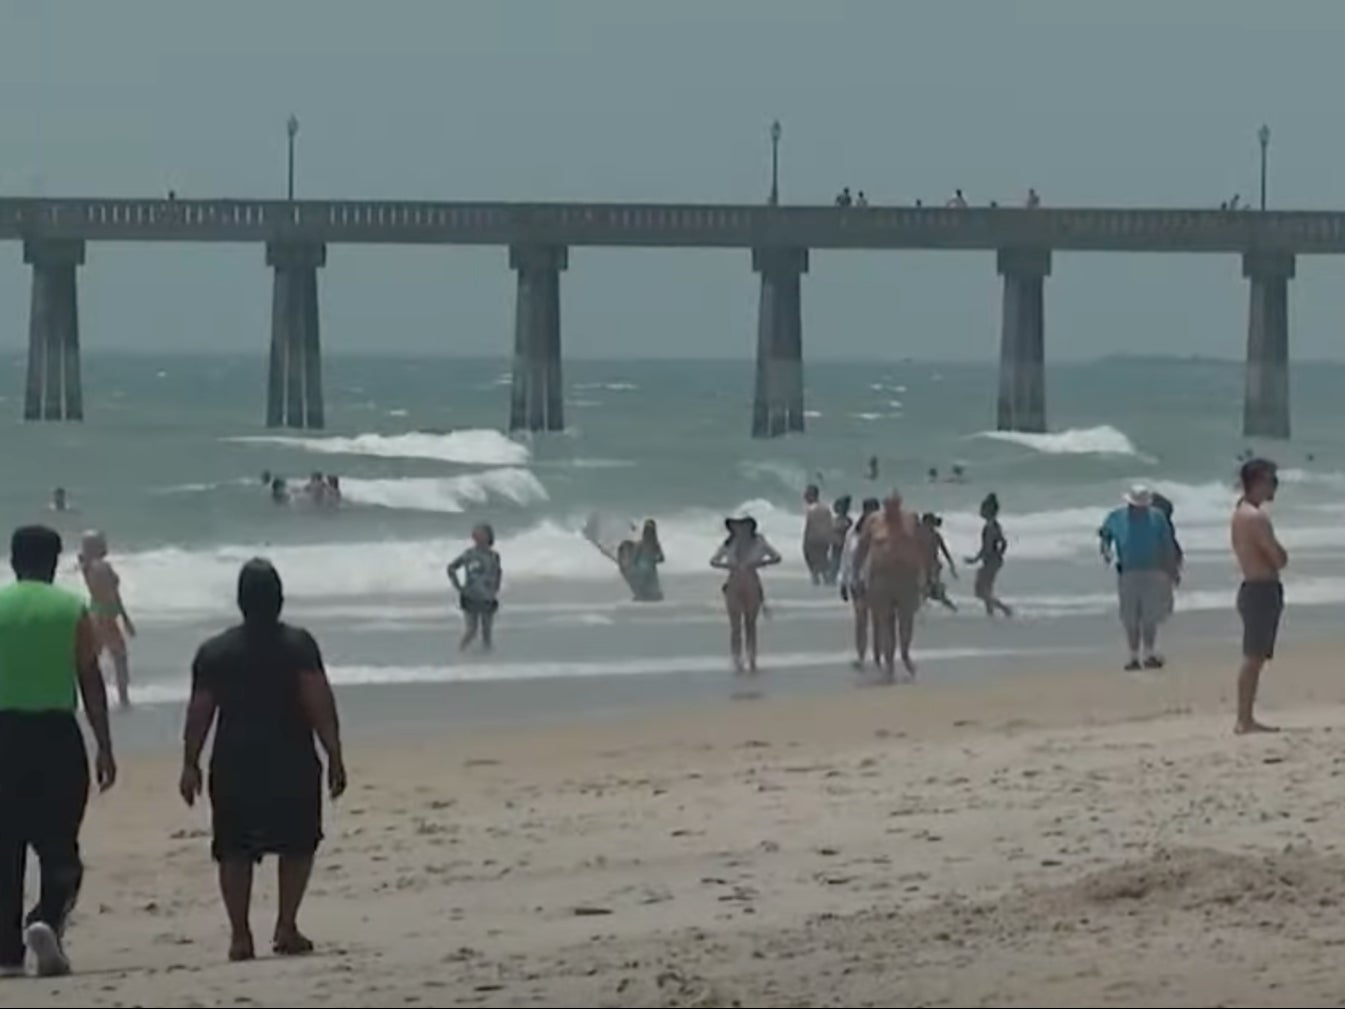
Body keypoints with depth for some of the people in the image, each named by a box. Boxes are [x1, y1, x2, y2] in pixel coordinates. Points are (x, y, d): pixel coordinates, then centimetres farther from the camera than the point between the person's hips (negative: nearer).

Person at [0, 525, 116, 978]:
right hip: (57, 734, -1)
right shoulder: (73, 610, 1)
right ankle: (47, 920, -19)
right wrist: (104, 747, 5)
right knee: (59, 847, 6)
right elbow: (91, 683, 0)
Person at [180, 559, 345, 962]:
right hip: (292, 762, -1)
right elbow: (320, 705, -11)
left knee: (235, 852, 8)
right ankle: (286, 928, 3)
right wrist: (335, 757, -7)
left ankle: (240, 936, 3)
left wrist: (190, 765, 8)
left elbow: (199, 713, 0)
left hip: (234, 764, 1)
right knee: (297, 845, 13)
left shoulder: (214, 652, 1)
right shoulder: (298, 645, -5)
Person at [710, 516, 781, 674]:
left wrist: (761, 563, -16)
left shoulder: (758, 543, -3)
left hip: (752, 586, 0)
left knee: (750, 624, 7)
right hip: (734, 586, 0)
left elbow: (776, 557, 1)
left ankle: (752, 661, 12)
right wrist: (726, 565, -15)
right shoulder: (728, 544, 0)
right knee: (735, 625, -1)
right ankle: (737, 661, 0)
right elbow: (713, 561, 5)